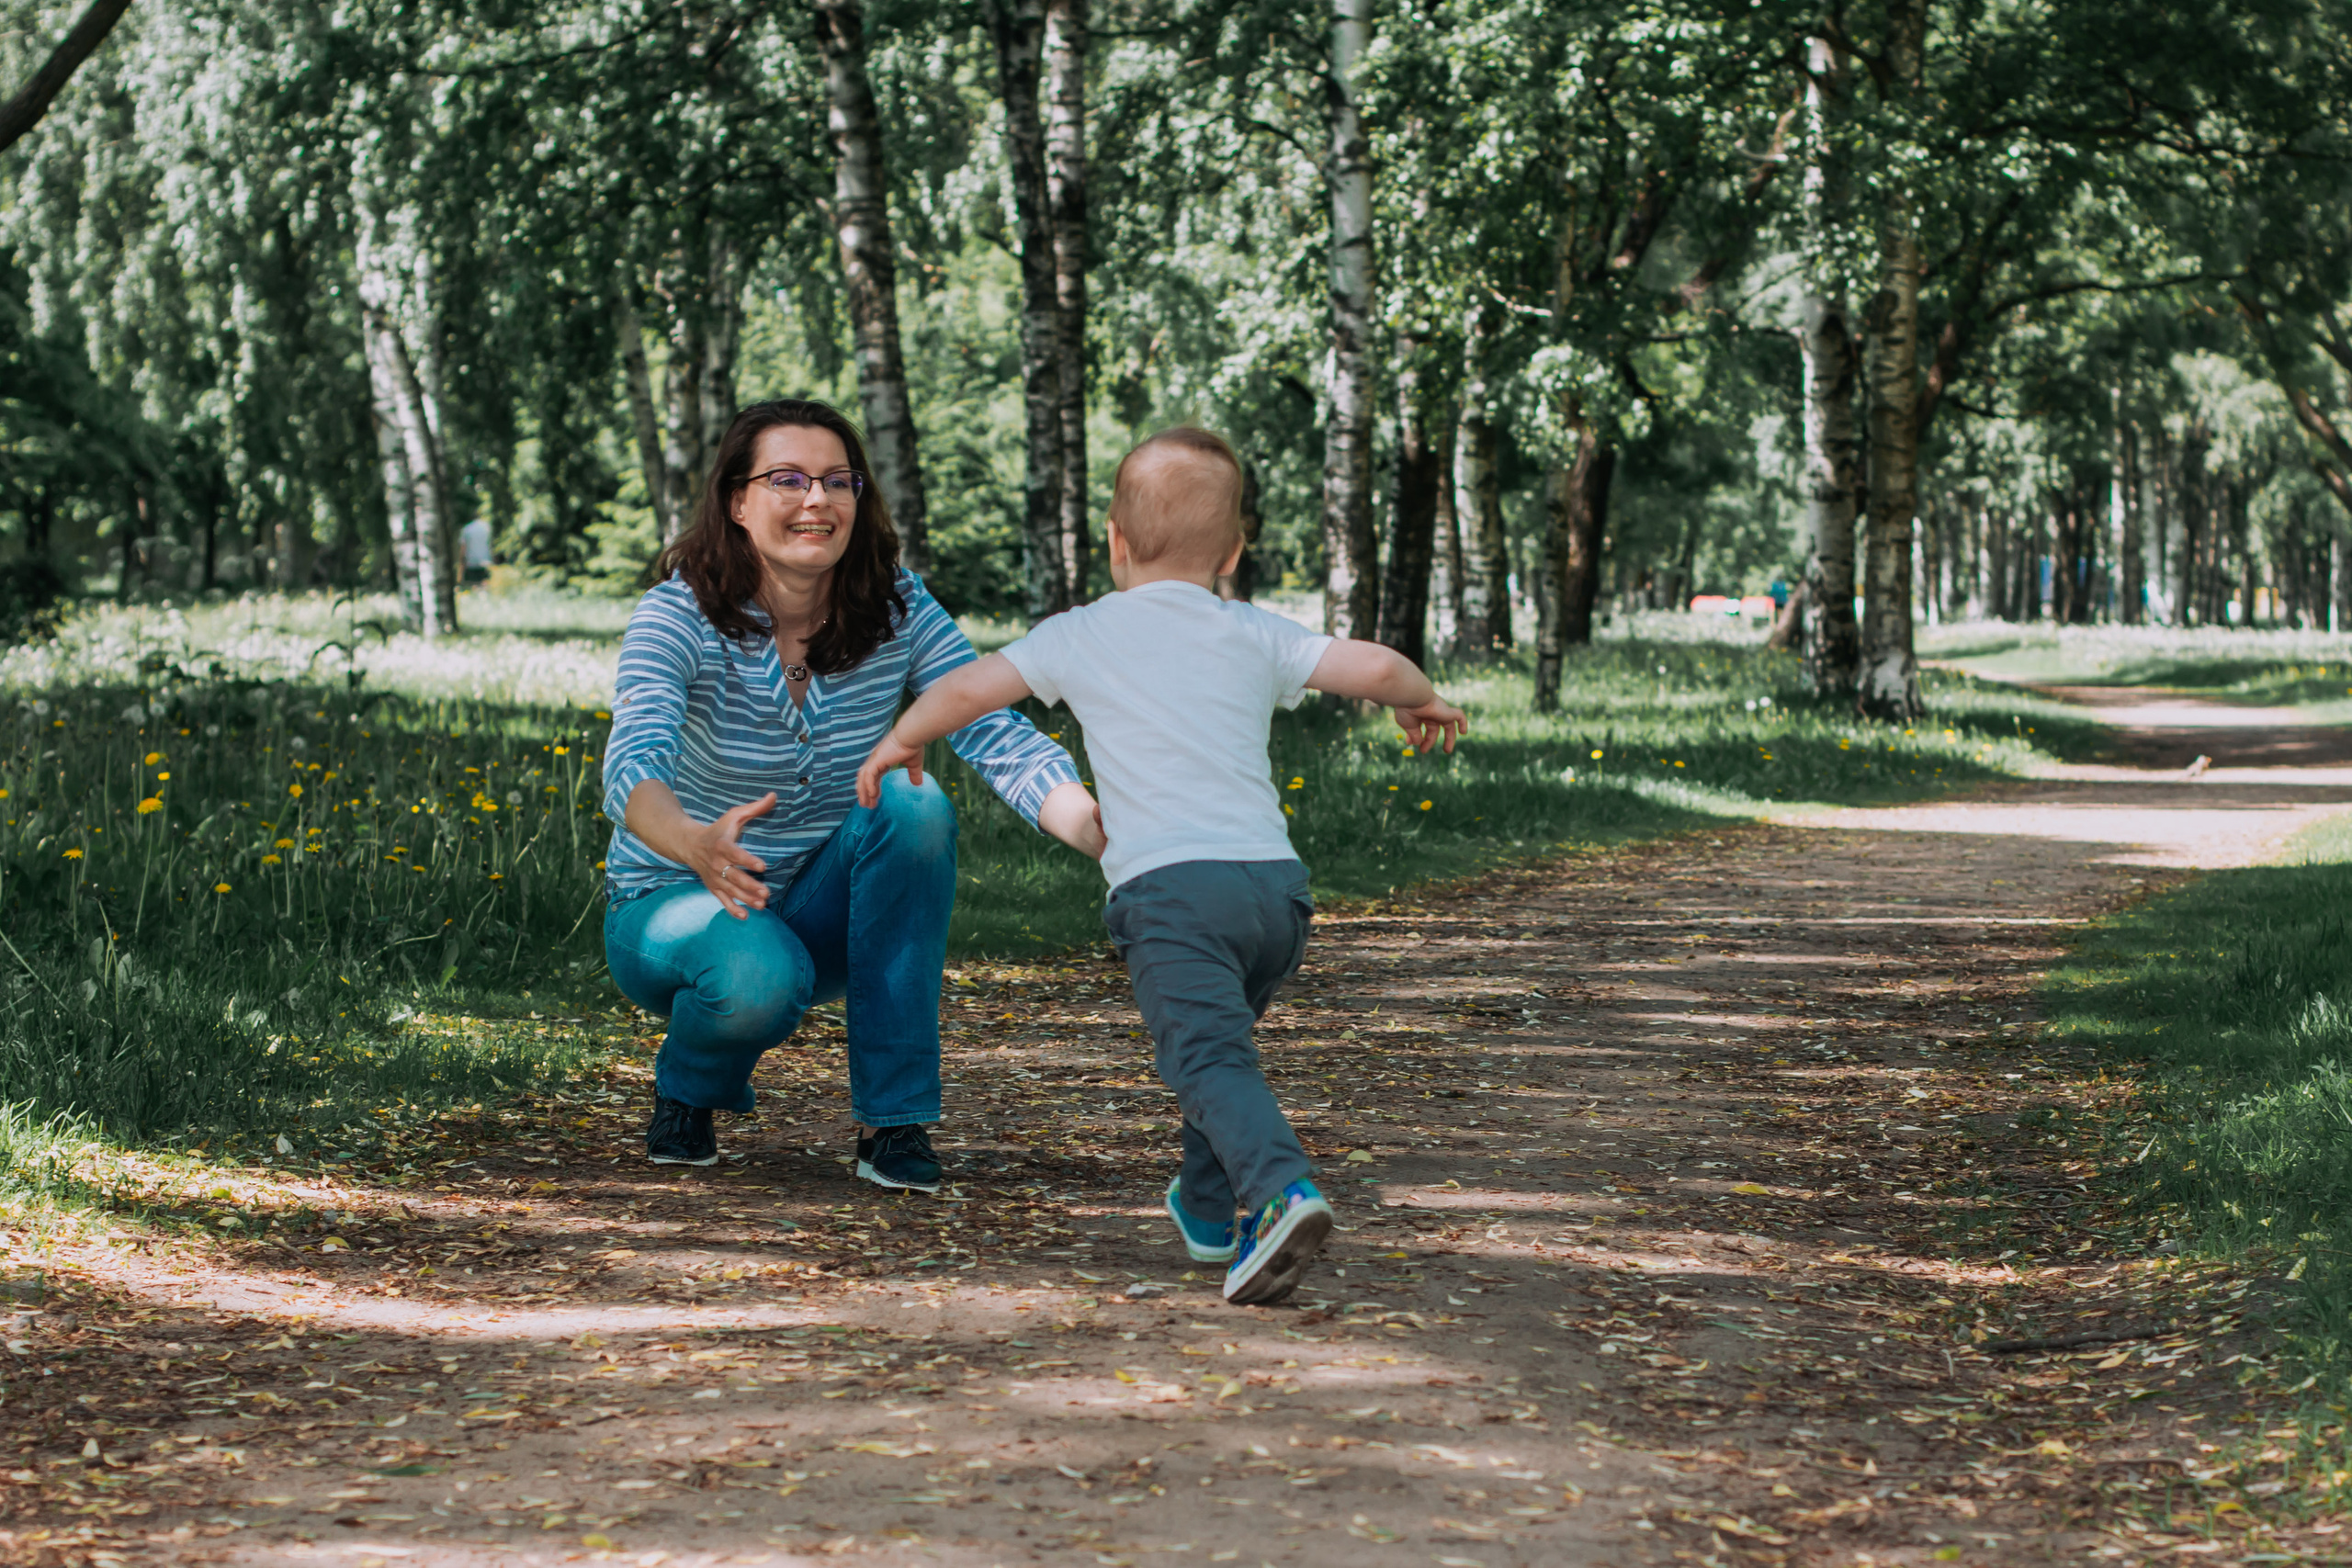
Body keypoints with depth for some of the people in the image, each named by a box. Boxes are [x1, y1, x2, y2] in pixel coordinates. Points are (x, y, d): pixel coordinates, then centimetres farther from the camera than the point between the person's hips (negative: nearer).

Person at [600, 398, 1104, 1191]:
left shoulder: (897, 611, -11)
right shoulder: (678, 616, -21)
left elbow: (1000, 737, -23)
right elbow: (633, 767, -38)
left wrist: (1112, 834, -43)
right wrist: (699, 846, -62)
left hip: (822, 910, 3)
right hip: (677, 904, -3)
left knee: (913, 802, -27)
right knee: (762, 976, -37)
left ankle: (893, 1120, -19)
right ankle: (687, 1090, 2)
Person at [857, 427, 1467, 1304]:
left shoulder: (1083, 637, 12)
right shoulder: (1254, 637, 15)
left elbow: (967, 688, 17)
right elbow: (1373, 668, 6)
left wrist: (901, 741, 37)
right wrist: (1420, 703, 29)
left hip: (1168, 884, -4)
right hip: (1275, 879, 4)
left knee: (1210, 1059, -16)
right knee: (1219, 1035, 27)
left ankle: (1282, 1191, -40)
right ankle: (1208, 1213, 34)